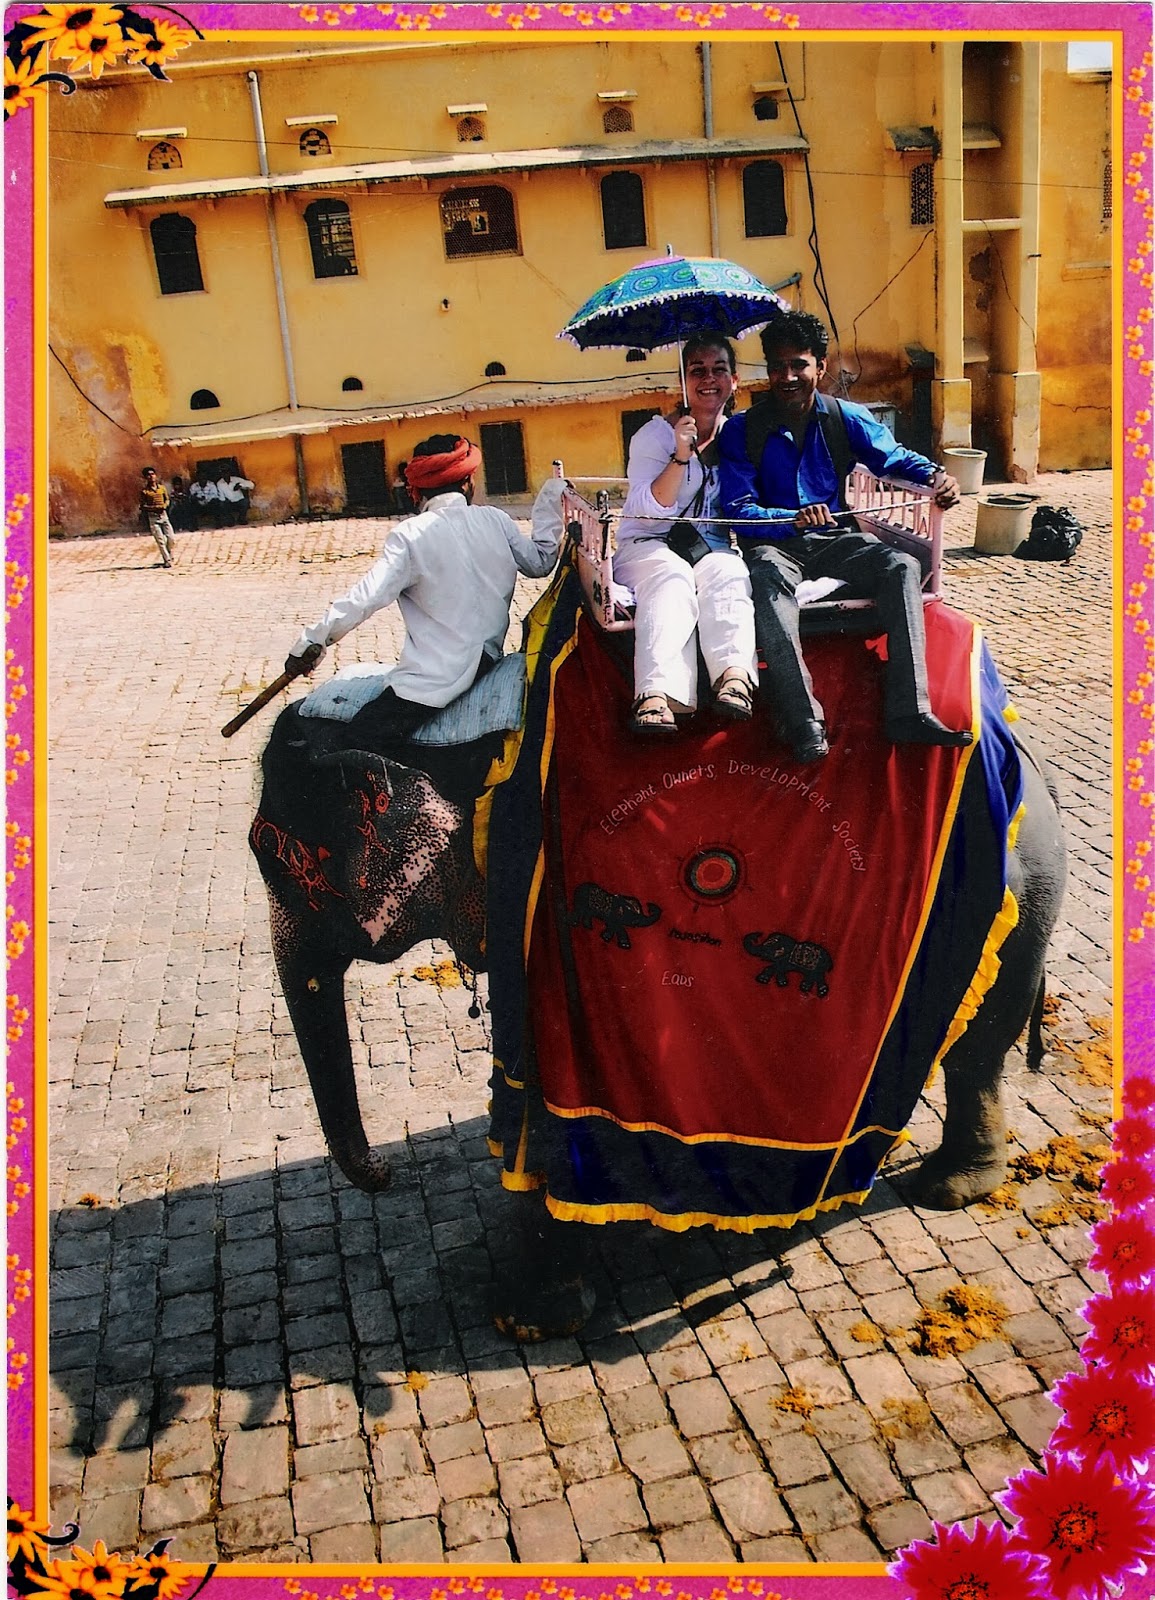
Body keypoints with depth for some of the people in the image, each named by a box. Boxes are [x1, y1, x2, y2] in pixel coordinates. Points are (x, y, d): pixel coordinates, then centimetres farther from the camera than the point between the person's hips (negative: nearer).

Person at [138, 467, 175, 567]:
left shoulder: (162, 487, 8)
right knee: (160, 540, -7)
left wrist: (165, 505, -5)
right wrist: (154, 508, -18)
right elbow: (142, 506, -3)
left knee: (170, 537, 0)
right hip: (152, 516, -3)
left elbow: (167, 499, 17)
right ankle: (167, 560, -4)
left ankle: (170, 557, 21)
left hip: (163, 514, 3)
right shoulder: (144, 490, -3)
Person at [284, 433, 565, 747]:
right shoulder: (496, 520, 4)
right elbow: (540, 563, 18)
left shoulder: (409, 535, -9)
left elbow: (366, 597, -16)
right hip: (484, 667, 7)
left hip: (429, 684, -7)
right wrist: (551, 504, 29)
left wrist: (312, 641, -8)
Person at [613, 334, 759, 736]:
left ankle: (735, 675, -54)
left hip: (712, 547, 3)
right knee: (673, 577, -36)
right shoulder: (655, 433, 2)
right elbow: (651, 509, -10)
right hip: (648, 545, -3)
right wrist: (681, 455, -21)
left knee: (726, 572, -32)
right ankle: (657, 694, -55)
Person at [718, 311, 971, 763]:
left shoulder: (845, 419, 6)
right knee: (768, 577, -39)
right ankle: (804, 725, -46)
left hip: (832, 540, 4)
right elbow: (737, 510, -12)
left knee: (902, 566, -24)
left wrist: (935, 475, -10)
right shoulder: (742, 430, -3)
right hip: (772, 543, -3)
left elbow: (895, 457, 14)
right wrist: (793, 519, -31)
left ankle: (909, 710, -30)